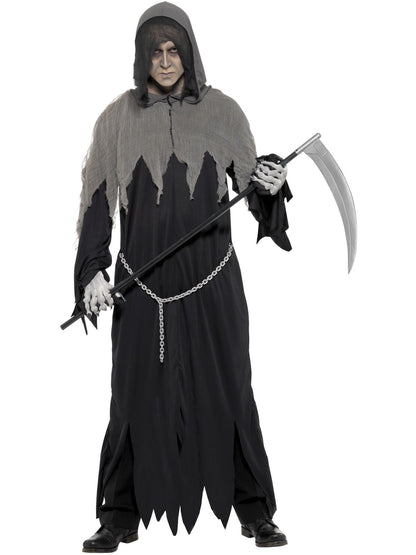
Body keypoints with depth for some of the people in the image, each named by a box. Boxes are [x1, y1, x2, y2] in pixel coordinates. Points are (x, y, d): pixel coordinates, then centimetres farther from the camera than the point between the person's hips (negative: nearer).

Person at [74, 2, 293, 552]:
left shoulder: (222, 111, 4)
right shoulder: (118, 118, 3)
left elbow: (251, 185, 7)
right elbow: (98, 201, 3)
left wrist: (270, 183, -16)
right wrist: (93, 270, -5)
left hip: (212, 280, 0)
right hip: (143, 280, 0)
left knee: (228, 390, 3)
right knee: (137, 393, 3)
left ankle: (253, 511, 16)